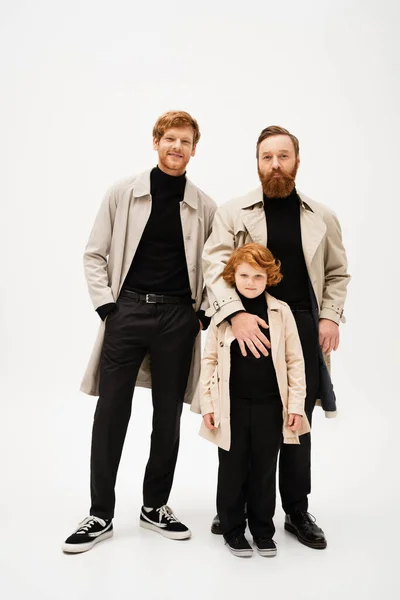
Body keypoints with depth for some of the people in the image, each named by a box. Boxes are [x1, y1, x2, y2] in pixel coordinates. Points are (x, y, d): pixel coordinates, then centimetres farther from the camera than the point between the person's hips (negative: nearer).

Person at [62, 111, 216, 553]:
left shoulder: (204, 206, 6)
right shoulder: (123, 193, 3)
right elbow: (95, 255, 5)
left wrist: (205, 311, 1)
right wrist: (106, 305, -4)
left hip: (178, 317, 1)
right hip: (127, 311, -1)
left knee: (168, 415, 9)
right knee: (111, 412, 1)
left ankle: (155, 506, 27)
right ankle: (100, 515, 14)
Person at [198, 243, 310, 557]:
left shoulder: (281, 312, -1)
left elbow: (295, 361, 1)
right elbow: (209, 360, 1)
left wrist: (296, 405, -1)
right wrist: (207, 405, -2)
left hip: (270, 405, 1)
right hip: (232, 405, 0)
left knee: (264, 470, 12)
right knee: (232, 470, 10)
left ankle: (263, 530, 29)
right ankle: (233, 530, 26)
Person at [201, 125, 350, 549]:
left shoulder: (322, 218, 8)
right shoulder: (233, 213, 0)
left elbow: (337, 272, 15)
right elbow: (215, 265, -10)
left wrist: (330, 316, 1)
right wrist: (236, 314, -24)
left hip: (302, 328, 2)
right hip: (248, 328, -2)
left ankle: (297, 511, 26)